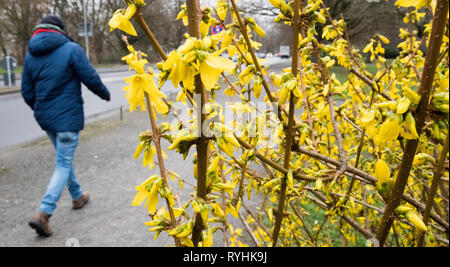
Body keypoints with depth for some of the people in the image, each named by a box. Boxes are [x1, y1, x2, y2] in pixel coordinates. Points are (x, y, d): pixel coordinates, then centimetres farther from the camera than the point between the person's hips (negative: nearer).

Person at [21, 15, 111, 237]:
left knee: (63, 159, 22)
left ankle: (77, 197, 37)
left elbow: (27, 92, 8)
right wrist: (105, 94, 8)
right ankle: (43, 214, -9)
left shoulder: (30, 55, 6)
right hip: (67, 117, -6)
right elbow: (91, 79, -11)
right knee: (63, 164, -1)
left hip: (45, 118, 6)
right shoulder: (72, 49, -10)